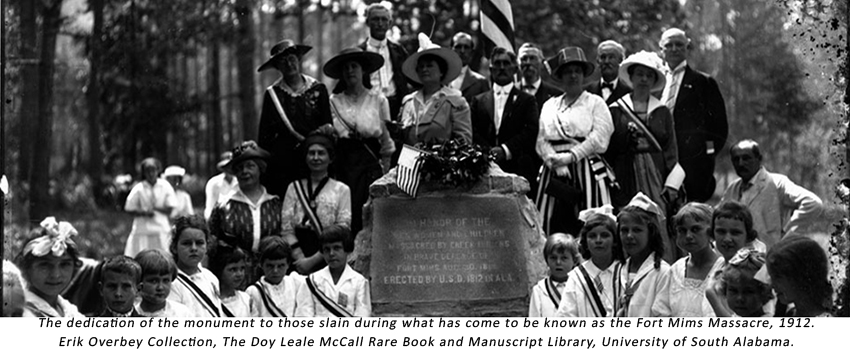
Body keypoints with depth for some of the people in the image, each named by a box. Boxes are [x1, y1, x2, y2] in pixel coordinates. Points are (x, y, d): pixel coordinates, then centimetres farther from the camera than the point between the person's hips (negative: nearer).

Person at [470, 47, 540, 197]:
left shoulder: (527, 101, 12)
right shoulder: (479, 101, 18)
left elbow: (531, 132, -2)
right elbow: (472, 131, 6)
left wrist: (505, 149, -14)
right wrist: (488, 151, -11)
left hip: (517, 168, -1)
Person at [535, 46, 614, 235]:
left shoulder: (595, 103, 9)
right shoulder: (550, 106, 19)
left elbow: (599, 139, -3)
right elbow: (542, 141, 8)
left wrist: (571, 156, -11)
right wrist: (555, 161, -9)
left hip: (587, 172, -3)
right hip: (555, 173, 3)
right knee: (553, 227, -5)